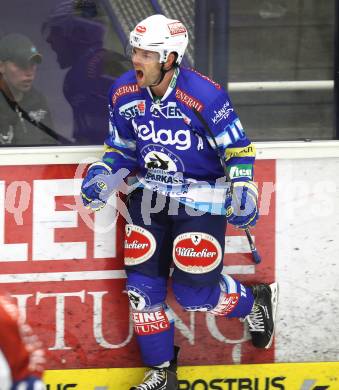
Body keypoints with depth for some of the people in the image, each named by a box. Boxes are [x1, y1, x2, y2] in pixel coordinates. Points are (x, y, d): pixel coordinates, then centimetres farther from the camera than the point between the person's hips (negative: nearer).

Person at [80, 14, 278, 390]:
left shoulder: (204, 95, -23)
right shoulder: (123, 94, -5)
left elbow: (237, 148, -11)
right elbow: (121, 147, 10)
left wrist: (242, 191, -21)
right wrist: (101, 177, -6)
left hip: (200, 200, -5)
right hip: (149, 196, 5)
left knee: (194, 292, -7)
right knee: (143, 285, 1)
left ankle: (254, 302, 25)